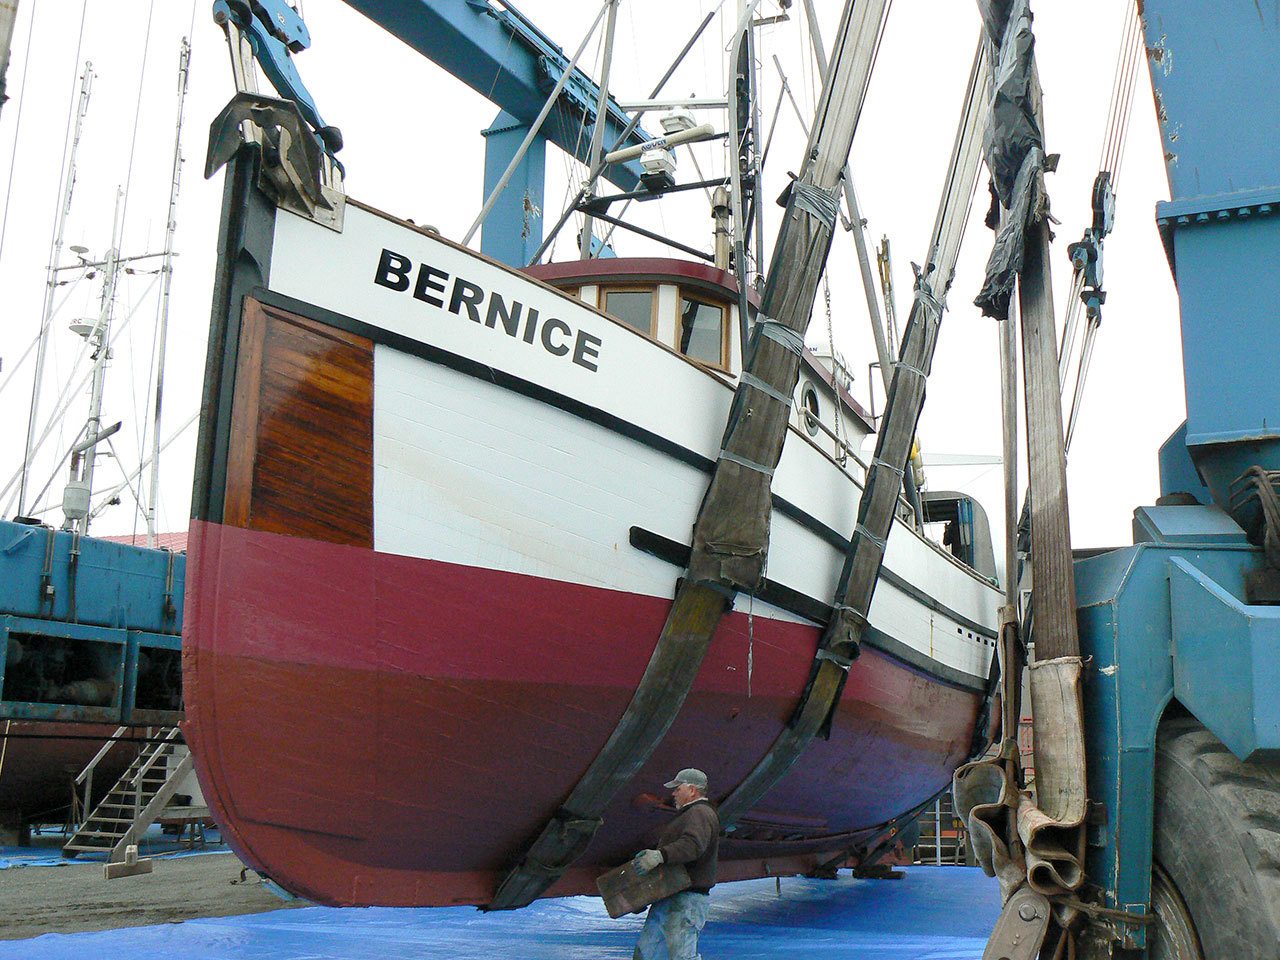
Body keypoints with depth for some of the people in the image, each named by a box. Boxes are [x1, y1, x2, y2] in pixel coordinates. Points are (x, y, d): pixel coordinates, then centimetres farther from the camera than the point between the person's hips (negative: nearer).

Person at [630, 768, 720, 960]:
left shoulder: (700, 813, -11)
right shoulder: (690, 814, 24)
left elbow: (693, 845, -31)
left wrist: (660, 855, -41)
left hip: (685, 900, -11)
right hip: (669, 898, 11)